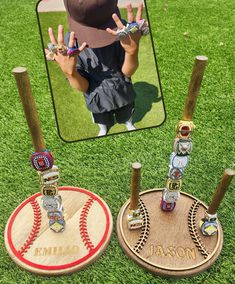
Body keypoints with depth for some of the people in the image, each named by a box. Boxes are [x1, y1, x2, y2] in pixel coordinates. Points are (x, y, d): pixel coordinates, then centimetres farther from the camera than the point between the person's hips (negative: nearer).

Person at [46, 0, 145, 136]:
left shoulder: (122, 31, -28)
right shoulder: (69, 44, -29)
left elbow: (128, 72, -21)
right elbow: (84, 87, -23)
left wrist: (132, 51, -43)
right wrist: (69, 72, -45)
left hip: (123, 93, 1)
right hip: (98, 99, 0)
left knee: (126, 116, 31)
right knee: (103, 121, 31)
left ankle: (129, 124, 68)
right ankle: (103, 130, 67)